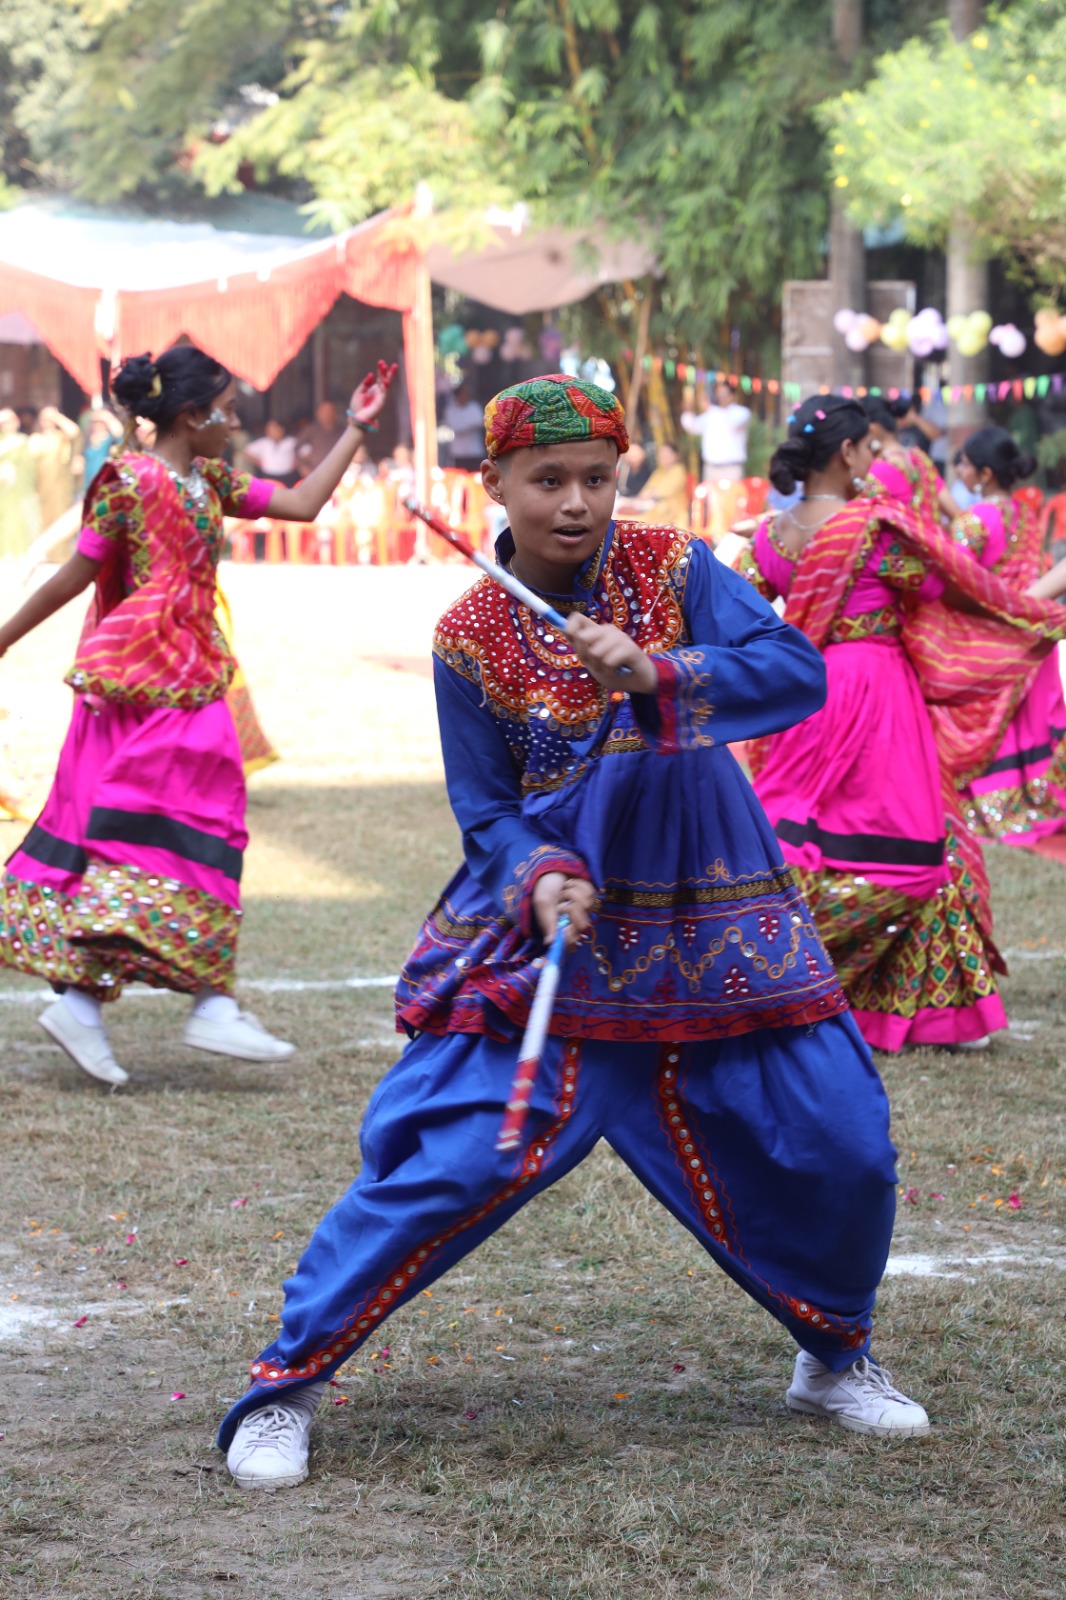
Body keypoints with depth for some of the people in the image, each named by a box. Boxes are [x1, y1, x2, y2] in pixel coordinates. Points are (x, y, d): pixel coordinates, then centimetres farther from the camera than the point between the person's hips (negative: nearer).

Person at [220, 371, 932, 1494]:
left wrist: (657, 672, -31)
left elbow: (797, 674, -17)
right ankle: (286, 1381, -1)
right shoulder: (469, 638, -5)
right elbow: (487, 812, 0)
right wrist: (540, 879, -21)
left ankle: (836, 1358, 29)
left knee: (837, 1141, 0)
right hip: (546, 917, -2)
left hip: (711, 920, 2)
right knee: (448, 1154, -14)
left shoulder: (673, 568, -4)